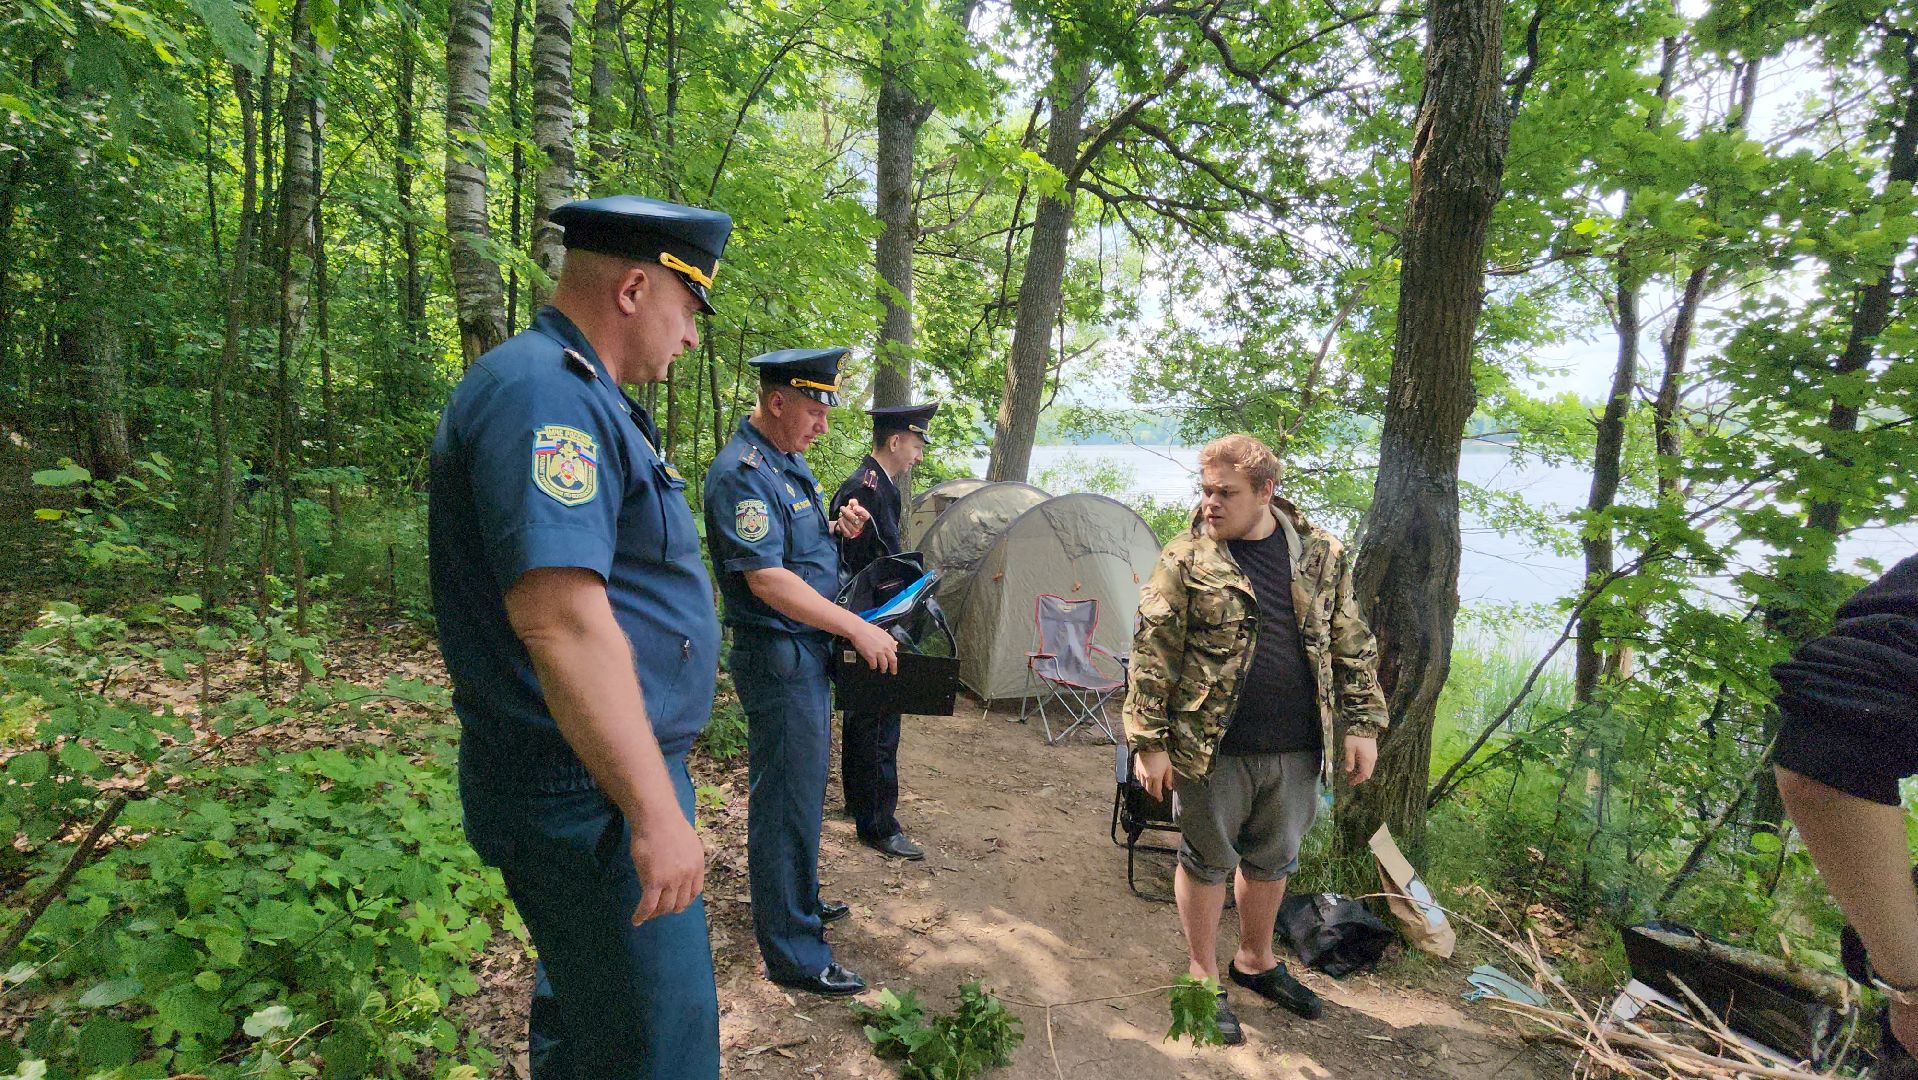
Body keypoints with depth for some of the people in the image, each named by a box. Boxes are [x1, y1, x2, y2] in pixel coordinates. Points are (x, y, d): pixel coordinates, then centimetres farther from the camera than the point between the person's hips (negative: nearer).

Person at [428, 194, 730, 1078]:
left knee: (586, 1007, 26)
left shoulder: (578, 395, 15)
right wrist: (656, 809, -27)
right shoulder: (542, 391, -20)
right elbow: (559, 616, -30)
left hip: (597, 778, 11)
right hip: (591, 796, -11)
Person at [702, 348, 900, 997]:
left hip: (808, 652, 10)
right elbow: (767, 579, -27)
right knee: (787, 799, 0)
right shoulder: (742, 473, -20)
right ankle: (793, 955, 14)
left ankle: (799, 904, 40)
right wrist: (858, 629, -23)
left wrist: (835, 531, 1)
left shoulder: (788, 459, 12)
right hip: (777, 657, -10)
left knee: (802, 788, 22)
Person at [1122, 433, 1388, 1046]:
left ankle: (1256, 961, 44)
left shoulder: (1322, 554, 0)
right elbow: (1152, 655, -9)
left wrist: (1362, 723, 5)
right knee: (1207, 860, 11)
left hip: (1296, 748, 4)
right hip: (1213, 748, -4)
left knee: (1273, 859, 21)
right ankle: (1203, 976, 32)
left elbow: (1352, 645, 8)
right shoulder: (1185, 560, -11)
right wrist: (1149, 741, -11)